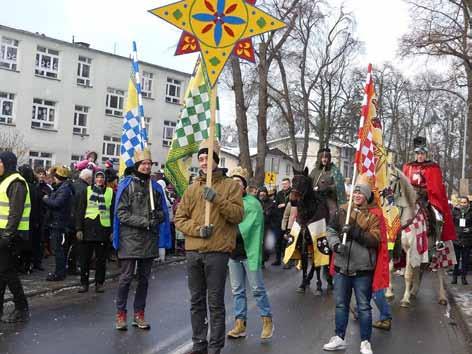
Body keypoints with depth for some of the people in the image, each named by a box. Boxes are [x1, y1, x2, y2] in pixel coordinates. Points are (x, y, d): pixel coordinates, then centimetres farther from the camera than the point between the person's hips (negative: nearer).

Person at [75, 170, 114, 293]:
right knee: (85, 258, 5)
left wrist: (113, 231, 2)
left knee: (101, 259, 7)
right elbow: (79, 211, 4)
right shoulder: (86, 191, 7)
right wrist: (79, 229, -4)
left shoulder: (110, 192, 8)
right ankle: (84, 283, 16)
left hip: (103, 229, 0)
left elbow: (113, 212, 8)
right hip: (88, 228, 0)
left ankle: (99, 283, 18)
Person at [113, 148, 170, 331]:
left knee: (144, 278, 10)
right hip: (130, 238, -4)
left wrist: (158, 216, -8)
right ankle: (121, 314, 11)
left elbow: (162, 211, 16)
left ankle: (139, 314, 21)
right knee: (126, 277, -2)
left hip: (149, 240, 5)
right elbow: (122, 213, -9)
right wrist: (145, 222, -17)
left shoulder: (155, 187, 11)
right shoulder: (126, 185, -2)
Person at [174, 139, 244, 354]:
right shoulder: (193, 188, 12)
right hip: (193, 251, 4)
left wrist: (217, 200, -20)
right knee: (196, 301, 13)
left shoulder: (231, 185, 2)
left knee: (215, 303, 2)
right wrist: (197, 229, -8)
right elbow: (179, 218, 9)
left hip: (217, 251, -4)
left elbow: (238, 215, -9)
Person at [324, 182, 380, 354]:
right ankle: (339, 338, 28)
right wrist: (335, 244, -15)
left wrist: (355, 231, -22)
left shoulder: (373, 215, -2)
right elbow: (331, 230, 4)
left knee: (364, 306, 6)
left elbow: (375, 240, -12)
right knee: (340, 304, 14)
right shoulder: (342, 211, 6)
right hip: (342, 266, 3)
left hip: (362, 268, -3)